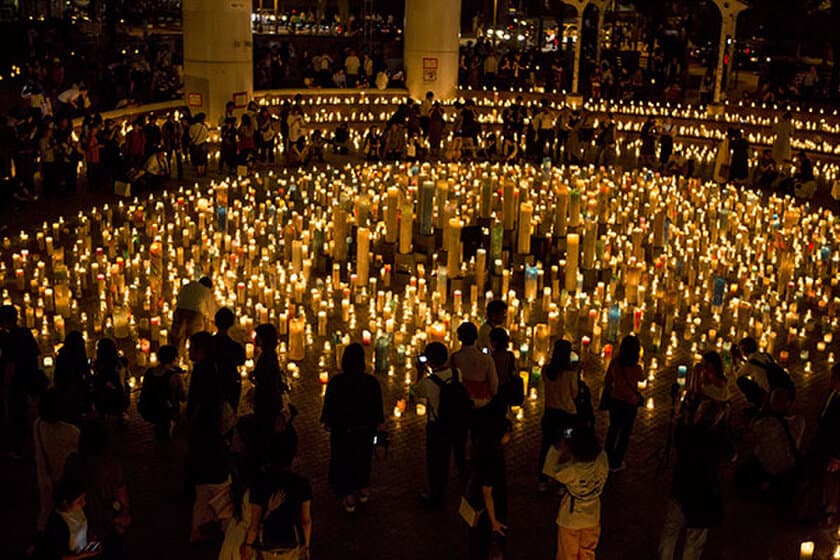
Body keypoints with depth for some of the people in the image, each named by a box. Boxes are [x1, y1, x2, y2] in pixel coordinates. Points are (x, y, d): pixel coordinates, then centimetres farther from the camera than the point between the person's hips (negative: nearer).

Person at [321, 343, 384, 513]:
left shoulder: (335, 382, -19)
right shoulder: (371, 382, -17)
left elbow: (329, 405, -7)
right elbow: (377, 407, -6)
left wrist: (328, 423, 10)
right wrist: (380, 424, 10)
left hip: (341, 431, -1)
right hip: (365, 431, 1)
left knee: (344, 461, 15)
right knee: (363, 459, 24)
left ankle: (349, 499, 21)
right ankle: (363, 490, 39)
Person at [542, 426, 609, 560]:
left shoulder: (572, 470, -36)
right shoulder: (602, 459, -26)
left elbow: (555, 472, -15)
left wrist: (563, 451, -13)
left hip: (571, 519, -4)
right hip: (592, 517, 4)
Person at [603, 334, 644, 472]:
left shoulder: (614, 362, -14)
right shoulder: (636, 368, -24)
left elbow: (607, 381, -1)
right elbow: (641, 378, 0)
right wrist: (637, 365, 1)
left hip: (615, 400, 4)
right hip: (630, 403, -4)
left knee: (613, 429, 24)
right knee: (625, 433, 14)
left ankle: (607, 458, 36)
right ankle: (616, 463, 22)